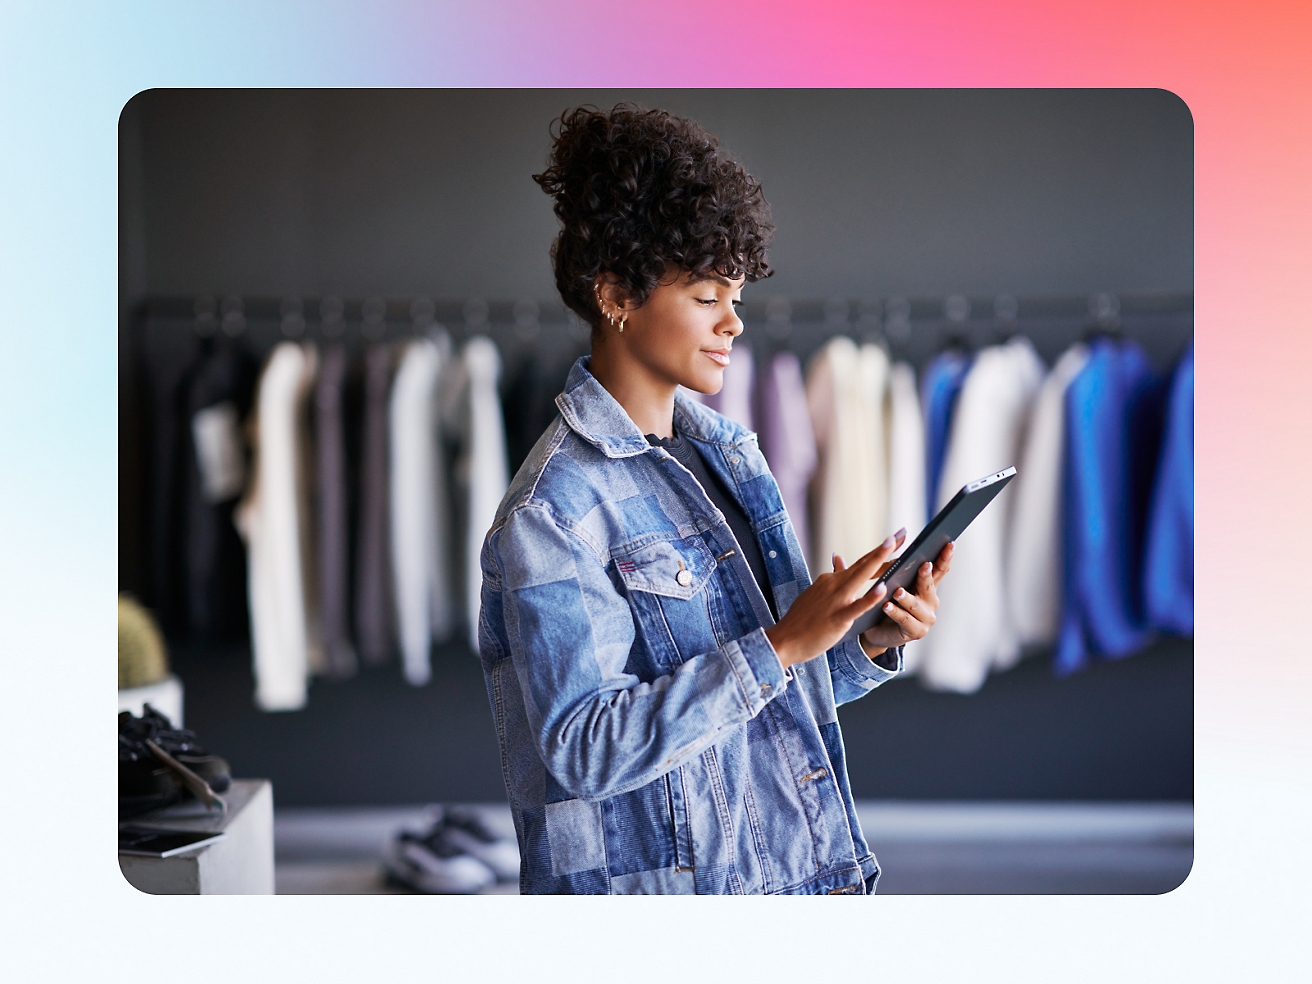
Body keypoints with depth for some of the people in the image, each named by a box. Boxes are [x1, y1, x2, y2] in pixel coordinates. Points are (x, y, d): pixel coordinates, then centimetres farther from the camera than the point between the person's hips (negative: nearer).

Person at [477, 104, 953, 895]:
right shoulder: (552, 510, -16)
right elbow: (584, 747, -24)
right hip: (669, 884, -7)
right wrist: (780, 646, -25)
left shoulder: (727, 449, 8)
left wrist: (872, 644, -5)